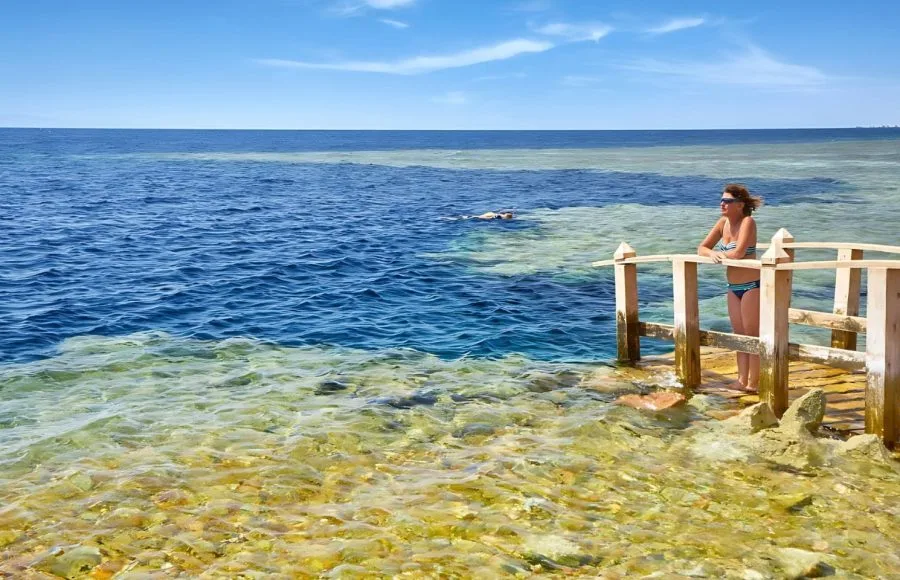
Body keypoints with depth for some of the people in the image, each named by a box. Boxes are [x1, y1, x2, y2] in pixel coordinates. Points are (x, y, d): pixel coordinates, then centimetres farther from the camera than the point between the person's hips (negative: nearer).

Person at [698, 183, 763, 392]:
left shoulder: (747, 222, -15)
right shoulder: (723, 222, 5)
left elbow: (738, 253, -27)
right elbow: (702, 249, 6)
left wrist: (720, 254, -9)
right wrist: (712, 253, -16)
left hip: (752, 286, -8)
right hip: (733, 287, 8)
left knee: (753, 335, 0)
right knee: (739, 335, 11)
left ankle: (753, 383, 7)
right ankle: (742, 381, 18)